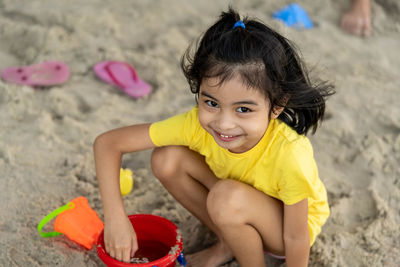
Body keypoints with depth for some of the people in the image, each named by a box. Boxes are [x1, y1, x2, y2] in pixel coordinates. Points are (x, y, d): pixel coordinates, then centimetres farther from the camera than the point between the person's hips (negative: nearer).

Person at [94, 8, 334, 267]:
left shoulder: (290, 155, -39)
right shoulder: (197, 124, -28)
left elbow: (296, 239, -27)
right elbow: (107, 142, -22)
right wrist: (115, 217, -30)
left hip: (291, 221, -4)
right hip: (241, 208, 5)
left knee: (228, 197, -35)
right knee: (167, 159, -16)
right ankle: (227, 245, 4)